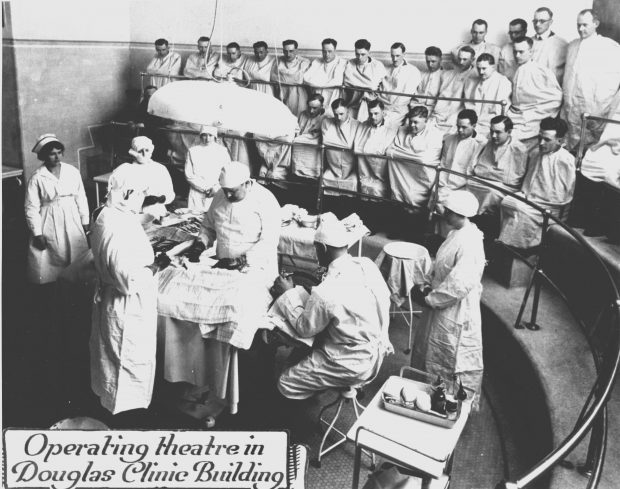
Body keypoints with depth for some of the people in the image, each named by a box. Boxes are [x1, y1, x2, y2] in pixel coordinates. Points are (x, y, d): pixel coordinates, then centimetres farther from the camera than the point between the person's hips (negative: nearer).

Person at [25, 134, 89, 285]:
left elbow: (81, 198, 6)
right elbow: (31, 208, -6)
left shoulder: (73, 172, 0)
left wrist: (85, 222, 5)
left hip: (72, 221, 3)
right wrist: (37, 234, -9)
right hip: (49, 226, -3)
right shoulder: (37, 178, -8)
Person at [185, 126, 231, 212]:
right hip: (196, 195, 0)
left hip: (217, 194, 0)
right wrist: (205, 188, -6)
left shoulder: (222, 151, 10)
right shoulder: (192, 151, 9)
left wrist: (216, 187, -10)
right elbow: (189, 175, 3)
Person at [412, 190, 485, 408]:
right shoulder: (457, 233, 3)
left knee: (452, 359, 7)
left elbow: (460, 285, -30)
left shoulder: (470, 244, -28)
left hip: (456, 311, -10)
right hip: (442, 305, 10)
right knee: (427, 349, 22)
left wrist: (431, 299, -20)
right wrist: (431, 287, 4)